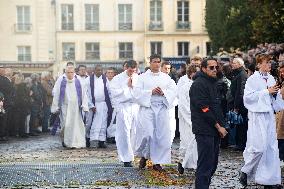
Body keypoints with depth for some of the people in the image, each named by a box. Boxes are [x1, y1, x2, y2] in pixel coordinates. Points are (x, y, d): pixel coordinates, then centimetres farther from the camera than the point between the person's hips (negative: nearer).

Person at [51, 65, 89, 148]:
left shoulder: (78, 82, 5)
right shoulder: (61, 83, 3)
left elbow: (83, 94, 4)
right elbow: (56, 95, 5)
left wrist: (84, 106, -4)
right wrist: (55, 108, 2)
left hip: (76, 108, 1)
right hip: (65, 107, -1)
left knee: (76, 125, -2)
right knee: (66, 125, -5)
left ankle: (77, 143, 4)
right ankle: (65, 141, 10)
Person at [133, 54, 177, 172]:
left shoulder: (166, 77, 14)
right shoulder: (143, 77, 6)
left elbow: (173, 90, 4)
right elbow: (137, 92, -4)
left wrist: (163, 92, -13)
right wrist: (151, 92, -15)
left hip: (162, 108, 3)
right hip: (147, 107, -3)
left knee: (161, 135, 0)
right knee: (147, 133, -12)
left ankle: (157, 161, 9)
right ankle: (143, 156, 13)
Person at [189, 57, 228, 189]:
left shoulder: (213, 83, 18)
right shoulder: (199, 84, -12)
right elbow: (204, 109, -18)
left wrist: (221, 126, 11)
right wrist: (218, 126, -12)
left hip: (214, 130, 9)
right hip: (205, 130, -9)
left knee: (213, 163, 12)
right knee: (205, 164, -8)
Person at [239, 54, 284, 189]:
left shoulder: (271, 79, 13)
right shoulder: (253, 79, -7)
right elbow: (248, 97, -16)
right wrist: (266, 91, -16)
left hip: (269, 115, 7)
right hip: (257, 116, -7)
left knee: (271, 147, 5)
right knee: (259, 146, -13)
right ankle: (245, 171, 8)